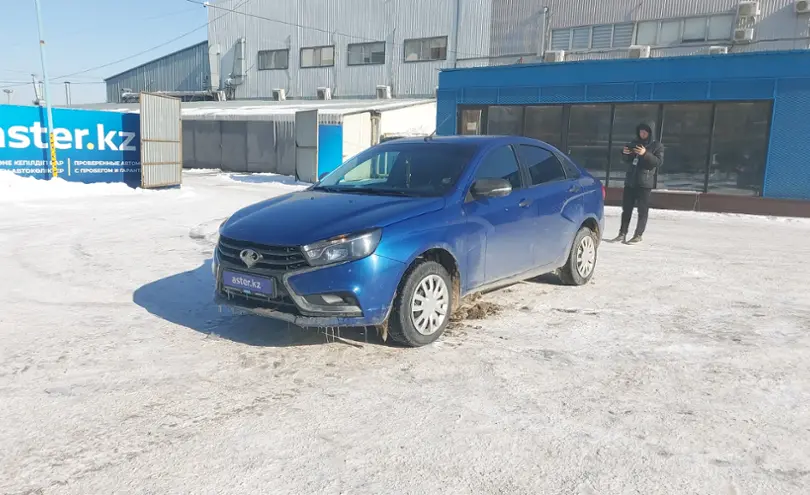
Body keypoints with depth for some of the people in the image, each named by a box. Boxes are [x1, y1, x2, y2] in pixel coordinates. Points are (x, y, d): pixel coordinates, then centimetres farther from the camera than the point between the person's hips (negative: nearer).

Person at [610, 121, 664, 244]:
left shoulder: (657, 146, -1)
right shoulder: (634, 143, 13)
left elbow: (659, 162, -13)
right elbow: (627, 159, 19)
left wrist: (646, 154, -25)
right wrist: (624, 153, -3)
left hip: (645, 183, -5)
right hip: (630, 181, 5)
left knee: (642, 210, -2)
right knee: (626, 208, 8)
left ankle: (638, 235, 3)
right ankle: (622, 233, 14)